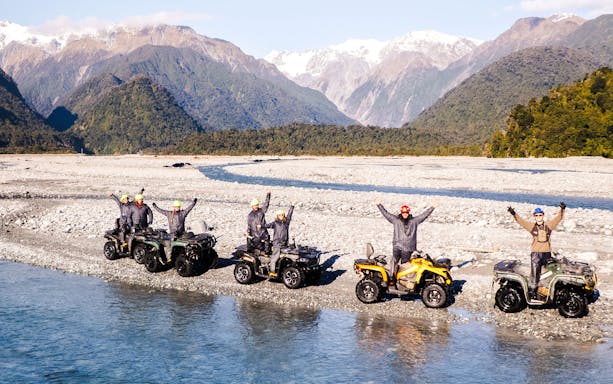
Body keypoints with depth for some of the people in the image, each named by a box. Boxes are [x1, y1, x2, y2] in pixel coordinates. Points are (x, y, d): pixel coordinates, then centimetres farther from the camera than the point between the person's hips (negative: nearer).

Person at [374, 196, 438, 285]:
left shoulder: (414, 221, 9)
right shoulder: (396, 220, 8)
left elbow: (424, 215, 8)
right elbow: (386, 213, 6)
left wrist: (433, 207, 3)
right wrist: (379, 205, -1)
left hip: (408, 248, 1)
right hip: (397, 246, -1)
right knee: (394, 260, -23)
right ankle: (392, 278, -22)